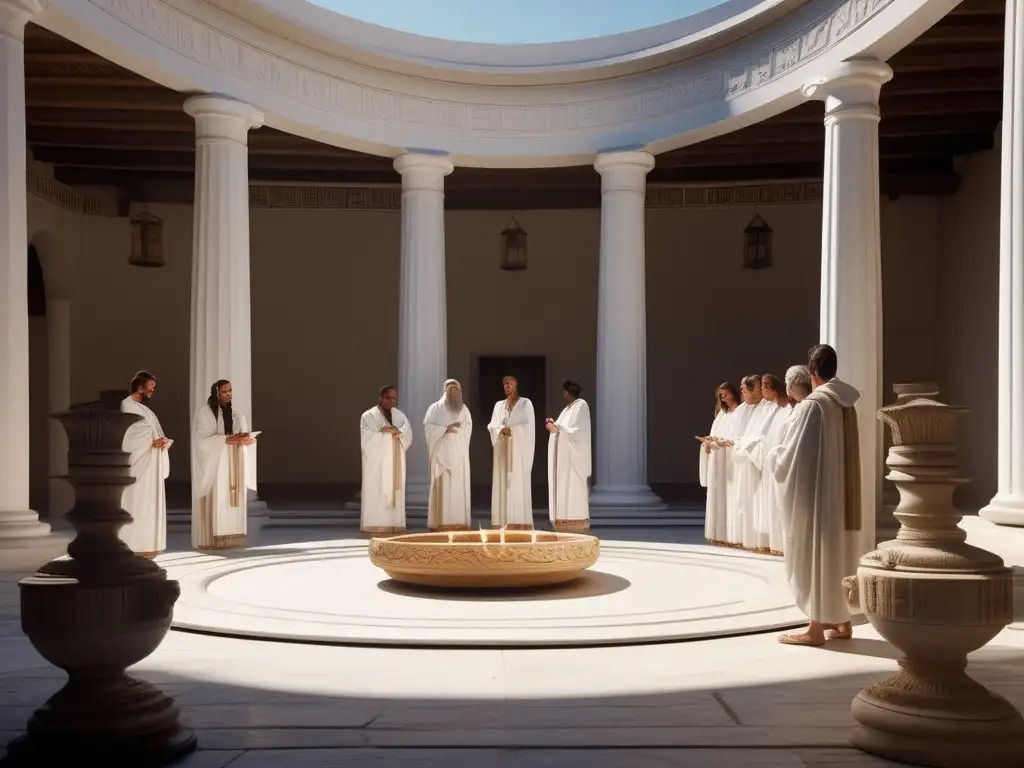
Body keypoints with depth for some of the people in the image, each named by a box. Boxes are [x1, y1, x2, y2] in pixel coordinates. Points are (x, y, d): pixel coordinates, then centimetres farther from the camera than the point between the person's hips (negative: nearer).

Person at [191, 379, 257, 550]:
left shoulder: (236, 413, 14)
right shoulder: (205, 412, -4)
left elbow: (244, 435, 10)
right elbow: (202, 439, -13)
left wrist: (246, 439, -14)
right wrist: (226, 440, -22)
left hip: (234, 463, 6)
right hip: (214, 462, -6)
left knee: (234, 497, 2)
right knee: (215, 498, -10)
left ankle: (232, 535, 5)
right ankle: (211, 538, -10)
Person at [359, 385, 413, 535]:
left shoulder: (400, 416, 14)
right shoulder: (369, 416, 0)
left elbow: (408, 435, 0)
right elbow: (368, 438, -12)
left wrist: (397, 431, -20)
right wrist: (388, 433, -11)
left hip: (395, 460, 5)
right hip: (377, 460, -5)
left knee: (395, 491, 0)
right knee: (375, 492, -9)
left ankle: (394, 524, -1)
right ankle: (375, 525, -10)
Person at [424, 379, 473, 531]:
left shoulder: (464, 409, 16)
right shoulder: (435, 408, 7)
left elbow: (468, 428, 7)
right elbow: (428, 426, -5)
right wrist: (445, 429, -14)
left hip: (459, 453, 3)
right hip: (441, 452, -3)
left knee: (459, 486, -2)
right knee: (442, 486, -8)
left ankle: (459, 521, -2)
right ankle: (441, 522, -9)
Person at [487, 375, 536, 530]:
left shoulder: (525, 403, 3)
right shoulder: (499, 405, 16)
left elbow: (528, 425, -7)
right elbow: (492, 425, 5)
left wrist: (512, 430, -18)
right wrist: (501, 429, -15)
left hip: (519, 449, -4)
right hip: (502, 449, 5)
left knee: (519, 483, -9)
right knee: (503, 483, -1)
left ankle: (520, 522, -10)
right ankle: (505, 522, 0)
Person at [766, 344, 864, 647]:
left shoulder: (812, 404, -16)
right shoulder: (847, 404, 7)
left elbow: (793, 452, -15)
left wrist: (771, 458, 5)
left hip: (816, 491, -8)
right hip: (842, 490, 8)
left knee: (816, 552, -3)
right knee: (839, 550, 13)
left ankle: (817, 627, 1)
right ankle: (842, 621, 20)